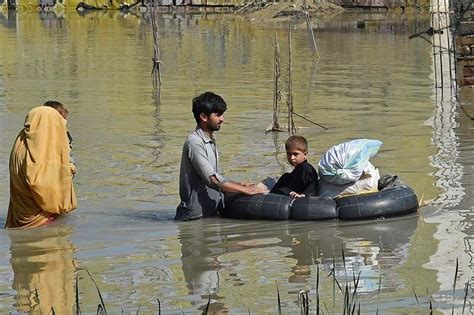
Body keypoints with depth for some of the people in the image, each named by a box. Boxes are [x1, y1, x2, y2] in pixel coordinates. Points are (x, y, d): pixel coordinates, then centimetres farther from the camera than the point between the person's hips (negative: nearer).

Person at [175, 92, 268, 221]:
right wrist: (248, 190, -19)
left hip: (211, 212, 9)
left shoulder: (210, 141, 17)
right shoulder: (194, 142, -14)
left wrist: (238, 185, 6)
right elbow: (213, 180, -21)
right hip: (197, 214, -9)